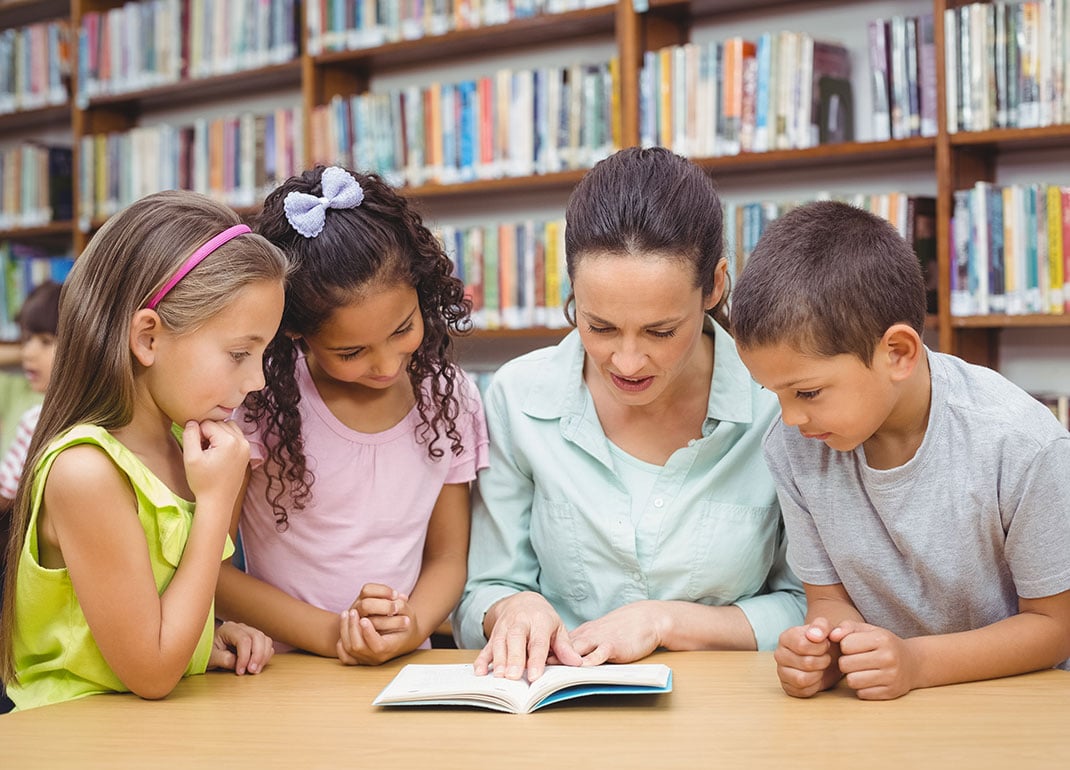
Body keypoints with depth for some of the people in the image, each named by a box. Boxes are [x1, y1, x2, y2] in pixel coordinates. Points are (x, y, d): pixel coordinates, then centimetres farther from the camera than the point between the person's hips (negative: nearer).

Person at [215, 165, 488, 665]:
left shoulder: (448, 397, 1)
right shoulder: (260, 402, -9)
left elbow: (448, 556, 7)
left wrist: (413, 627, -14)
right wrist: (330, 633, -17)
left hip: (407, 676, 2)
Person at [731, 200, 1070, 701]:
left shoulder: (1022, 447, -20)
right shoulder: (792, 448, -9)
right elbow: (829, 597, 2)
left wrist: (916, 662, -25)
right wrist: (820, 650, -22)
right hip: (873, 708, 2)